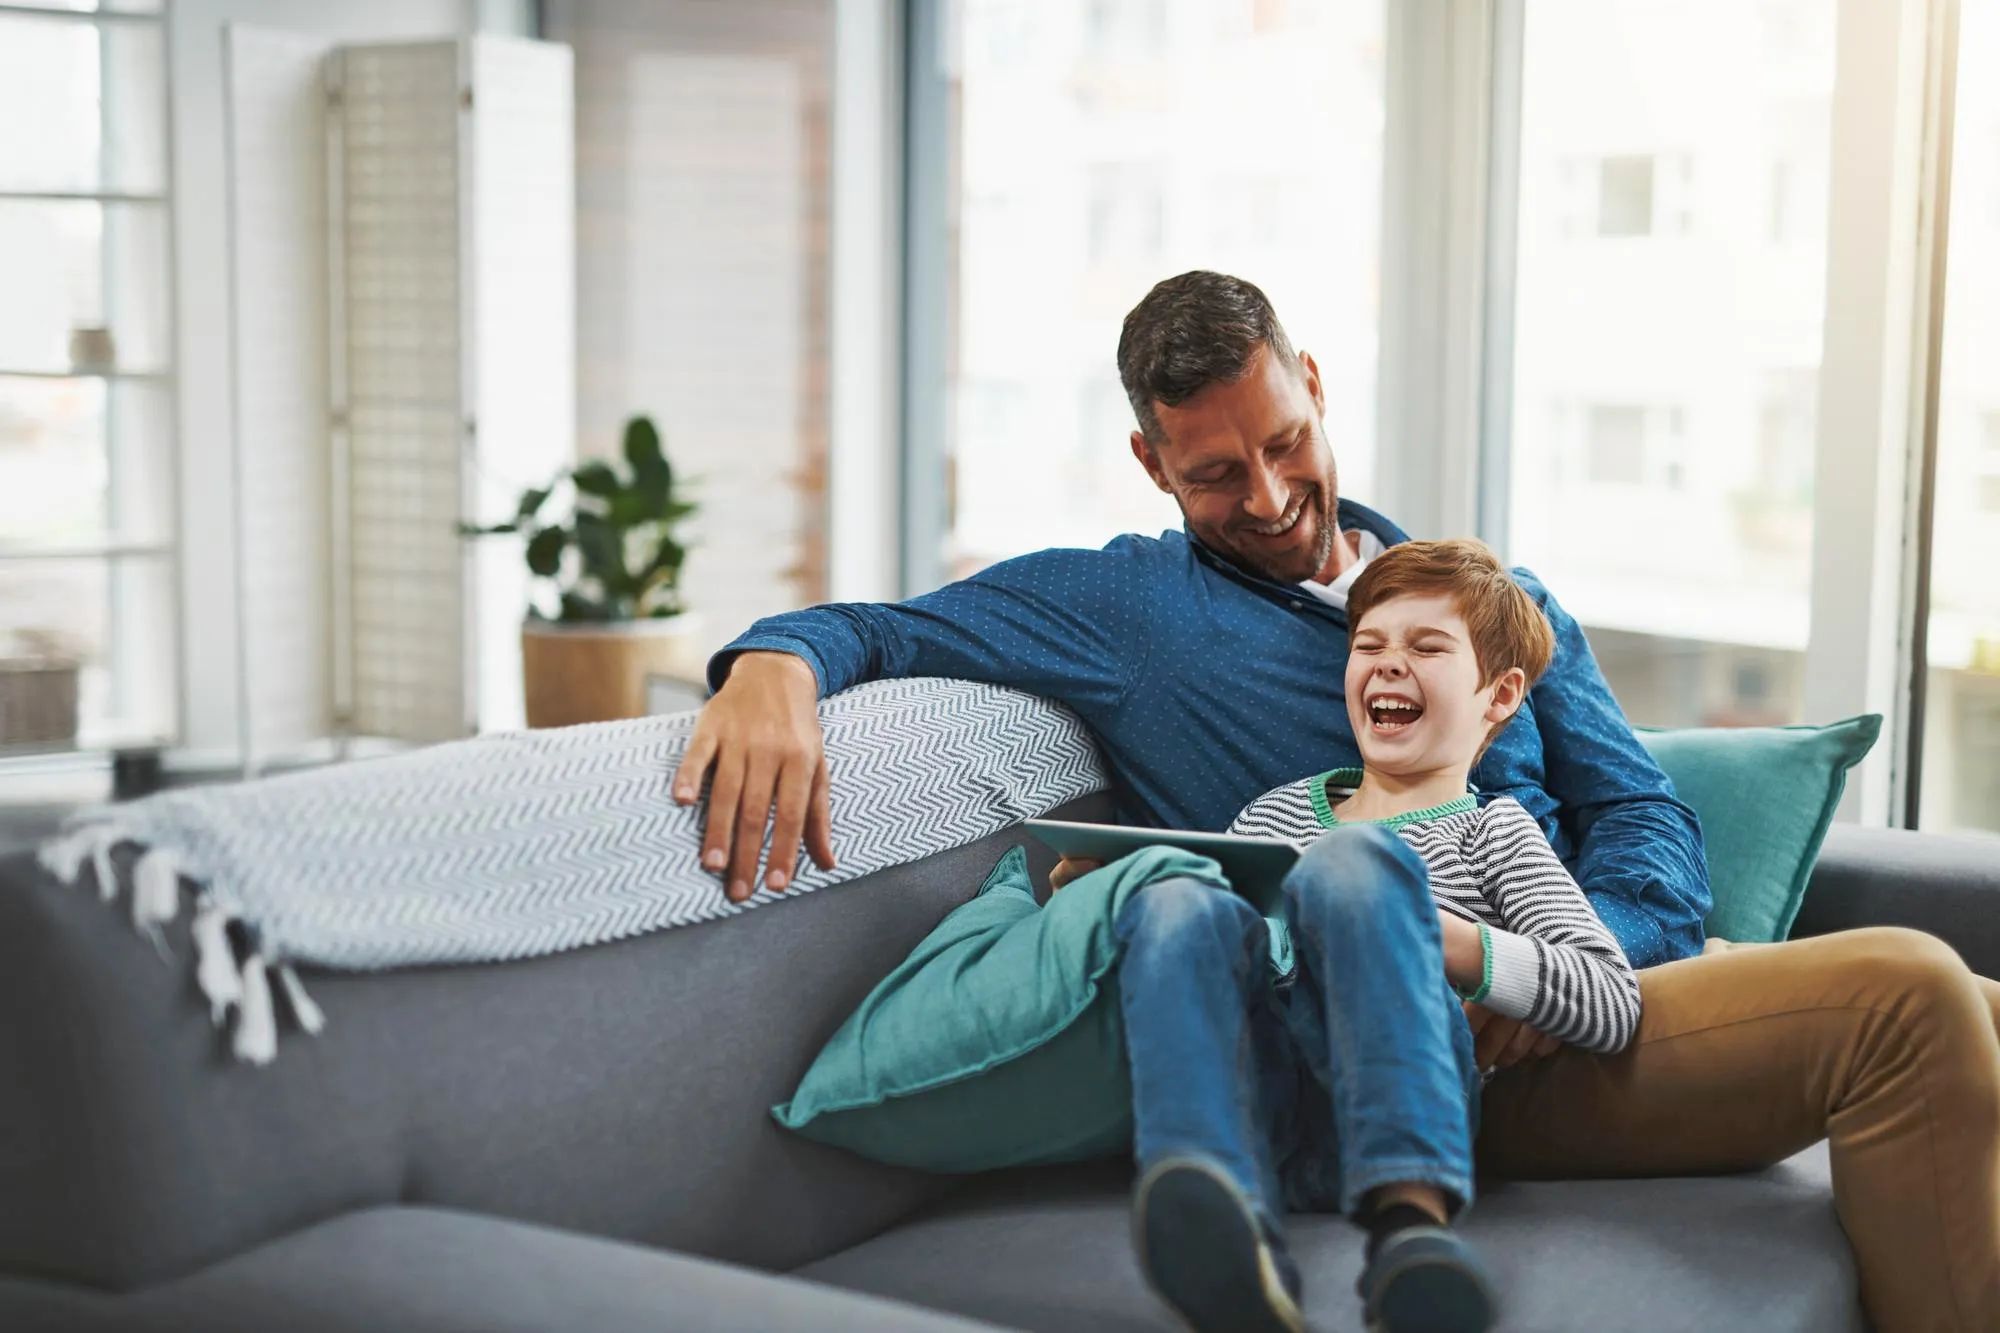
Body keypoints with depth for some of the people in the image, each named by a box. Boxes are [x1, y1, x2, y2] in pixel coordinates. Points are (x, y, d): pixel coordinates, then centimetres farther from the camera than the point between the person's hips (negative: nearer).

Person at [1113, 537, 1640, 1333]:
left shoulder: (1491, 831, 21)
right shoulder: (1279, 811, 33)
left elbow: (1612, 1005, 7)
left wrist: (1448, 944, -7)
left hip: (1383, 1108, -3)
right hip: (1256, 1106, 3)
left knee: (1352, 857, -27)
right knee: (1175, 902, -26)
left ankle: (1411, 1218, -47)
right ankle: (1235, 1240, -51)